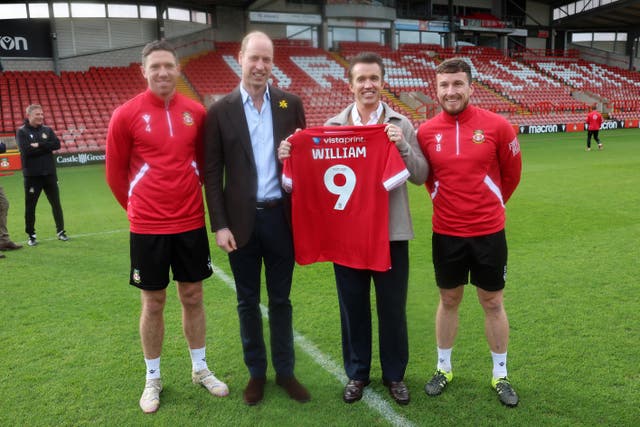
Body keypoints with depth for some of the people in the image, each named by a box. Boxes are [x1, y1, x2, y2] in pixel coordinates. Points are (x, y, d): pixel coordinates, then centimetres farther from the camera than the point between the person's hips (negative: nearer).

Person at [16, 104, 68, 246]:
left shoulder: (47, 130, 11)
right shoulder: (22, 132, -1)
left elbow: (57, 144, -5)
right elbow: (26, 150, -15)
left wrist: (38, 145, -14)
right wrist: (46, 147, -9)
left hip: (49, 173, 3)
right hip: (32, 175, -3)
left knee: (56, 203, 7)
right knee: (30, 206, 3)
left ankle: (60, 231, 19)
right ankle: (31, 235, 15)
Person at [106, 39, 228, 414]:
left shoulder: (197, 112, 1)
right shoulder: (126, 115, -7)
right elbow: (115, 172, 2)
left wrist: (204, 203, 12)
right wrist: (136, 209, 10)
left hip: (191, 222, 2)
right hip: (147, 227, -2)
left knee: (193, 296, 13)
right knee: (153, 303, 9)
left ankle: (201, 369, 30)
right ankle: (153, 379, 28)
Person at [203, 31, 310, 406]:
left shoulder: (291, 104, 3)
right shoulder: (220, 111, 0)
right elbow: (213, 172, -1)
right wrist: (219, 225, -7)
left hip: (281, 218, 1)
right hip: (242, 220, 0)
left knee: (281, 300, 12)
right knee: (248, 302, 12)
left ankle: (285, 371, 28)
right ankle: (256, 372, 29)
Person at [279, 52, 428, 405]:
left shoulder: (401, 125, 1)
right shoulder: (332, 125, 3)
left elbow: (420, 176, -3)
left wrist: (403, 145, -19)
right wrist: (290, 156, -14)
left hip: (391, 232, 0)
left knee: (392, 308, 11)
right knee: (353, 307, 13)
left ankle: (394, 374, 32)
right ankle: (357, 373, 33)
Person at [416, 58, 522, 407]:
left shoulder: (496, 126, -9)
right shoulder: (426, 132, -5)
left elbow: (512, 174, 5)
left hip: (489, 232, -1)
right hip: (445, 233, 1)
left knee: (493, 303, 12)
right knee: (449, 300, 15)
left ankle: (500, 375, 30)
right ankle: (443, 368, 33)